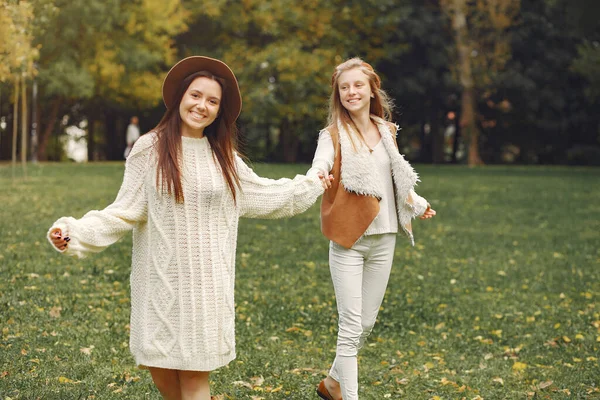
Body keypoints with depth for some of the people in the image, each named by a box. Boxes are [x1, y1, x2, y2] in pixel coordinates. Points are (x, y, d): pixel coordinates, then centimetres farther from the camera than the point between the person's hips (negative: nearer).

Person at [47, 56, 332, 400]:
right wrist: (74, 233, -16)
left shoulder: (223, 156, 9)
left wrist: (309, 186, 32)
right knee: (159, 366, 2)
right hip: (163, 279, -2)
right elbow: (125, 212, -3)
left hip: (205, 281, 2)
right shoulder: (149, 149, -2)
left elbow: (264, 194, 23)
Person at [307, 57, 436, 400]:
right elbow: (321, 165, -26)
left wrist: (416, 204, 34)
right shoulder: (333, 135, -6)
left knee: (367, 322, 13)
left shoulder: (386, 131, 8)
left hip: (383, 239, 5)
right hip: (348, 240, -5)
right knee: (351, 324, -5)